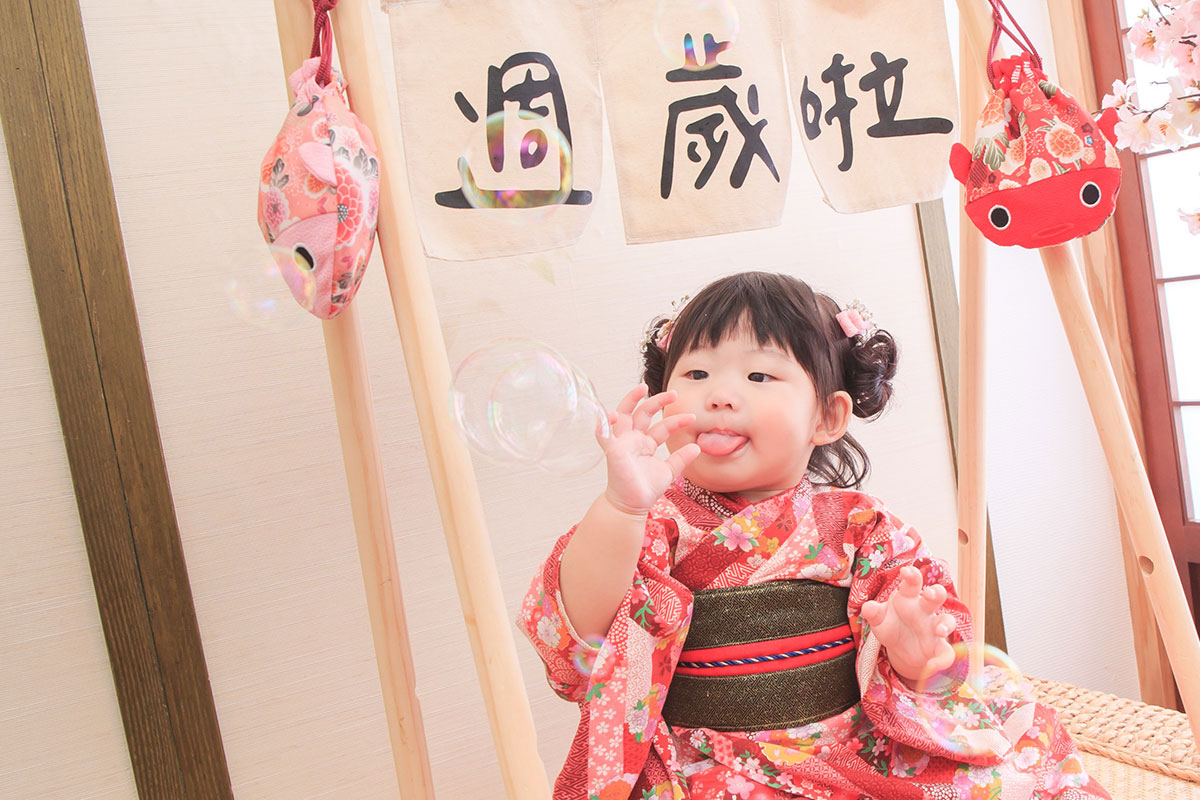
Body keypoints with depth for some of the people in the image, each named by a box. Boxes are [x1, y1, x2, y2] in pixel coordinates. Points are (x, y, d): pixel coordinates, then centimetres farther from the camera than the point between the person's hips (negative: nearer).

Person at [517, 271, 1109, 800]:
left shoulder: (855, 524, 3)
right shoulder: (659, 522, -2)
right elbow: (578, 631, -18)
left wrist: (911, 652, -24)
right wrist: (621, 505, -34)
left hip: (858, 750, 2)